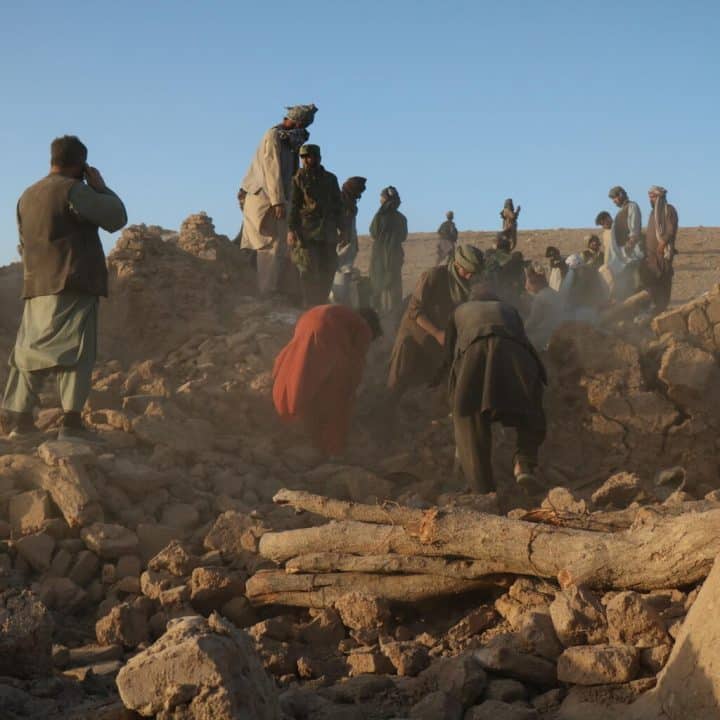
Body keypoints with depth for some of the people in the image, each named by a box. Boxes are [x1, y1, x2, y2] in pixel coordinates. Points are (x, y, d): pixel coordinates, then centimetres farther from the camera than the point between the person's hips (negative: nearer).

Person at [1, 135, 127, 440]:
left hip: (36, 285, 7)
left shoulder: (27, 196, 18)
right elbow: (116, 218, -8)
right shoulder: (73, 190, -8)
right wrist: (100, 186, 4)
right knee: (74, 349, -8)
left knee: (30, 350, 10)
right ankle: (71, 421, -14)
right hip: (73, 284, -7)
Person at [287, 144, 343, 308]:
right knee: (308, 271, -8)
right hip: (306, 231, -4)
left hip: (328, 233, 4)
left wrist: (340, 227, 12)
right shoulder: (299, 178, 4)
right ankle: (309, 307, -6)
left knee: (328, 270, 2)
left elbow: (338, 205, 19)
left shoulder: (330, 179, 14)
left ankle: (320, 305, 10)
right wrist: (291, 229, -11)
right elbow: (293, 205, -2)